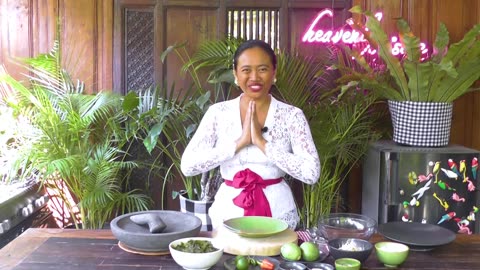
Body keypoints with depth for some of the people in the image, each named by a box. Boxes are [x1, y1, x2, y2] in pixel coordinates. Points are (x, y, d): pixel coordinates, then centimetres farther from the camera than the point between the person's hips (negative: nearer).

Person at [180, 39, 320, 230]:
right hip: (229, 211, 1)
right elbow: (187, 165, -10)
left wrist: (262, 143, -16)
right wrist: (240, 142, -15)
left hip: (277, 212, -1)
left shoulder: (292, 115, -3)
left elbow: (311, 173, -14)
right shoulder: (218, 112, -1)